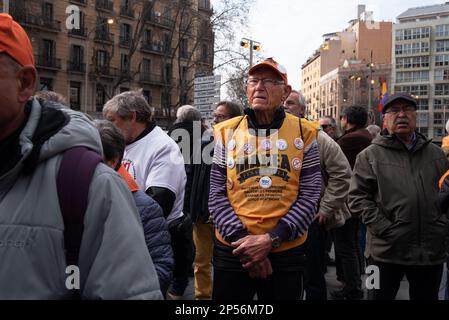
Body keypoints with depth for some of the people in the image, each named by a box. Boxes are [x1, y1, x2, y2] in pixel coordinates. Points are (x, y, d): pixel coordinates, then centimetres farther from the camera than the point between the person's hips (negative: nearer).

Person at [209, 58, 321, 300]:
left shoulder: (303, 133, 0)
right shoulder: (227, 132, 3)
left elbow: (309, 196, -4)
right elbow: (217, 195, 0)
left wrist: (271, 239, -13)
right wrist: (241, 238, -11)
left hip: (287, 251, 0)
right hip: (232, 250, 1)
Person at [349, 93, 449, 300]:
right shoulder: (370, 156, -1)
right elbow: (358, 198, -6)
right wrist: (384, 229, -13)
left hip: (432, 251, 4)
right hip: (387, 251, -3)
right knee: (381, 295, 8)